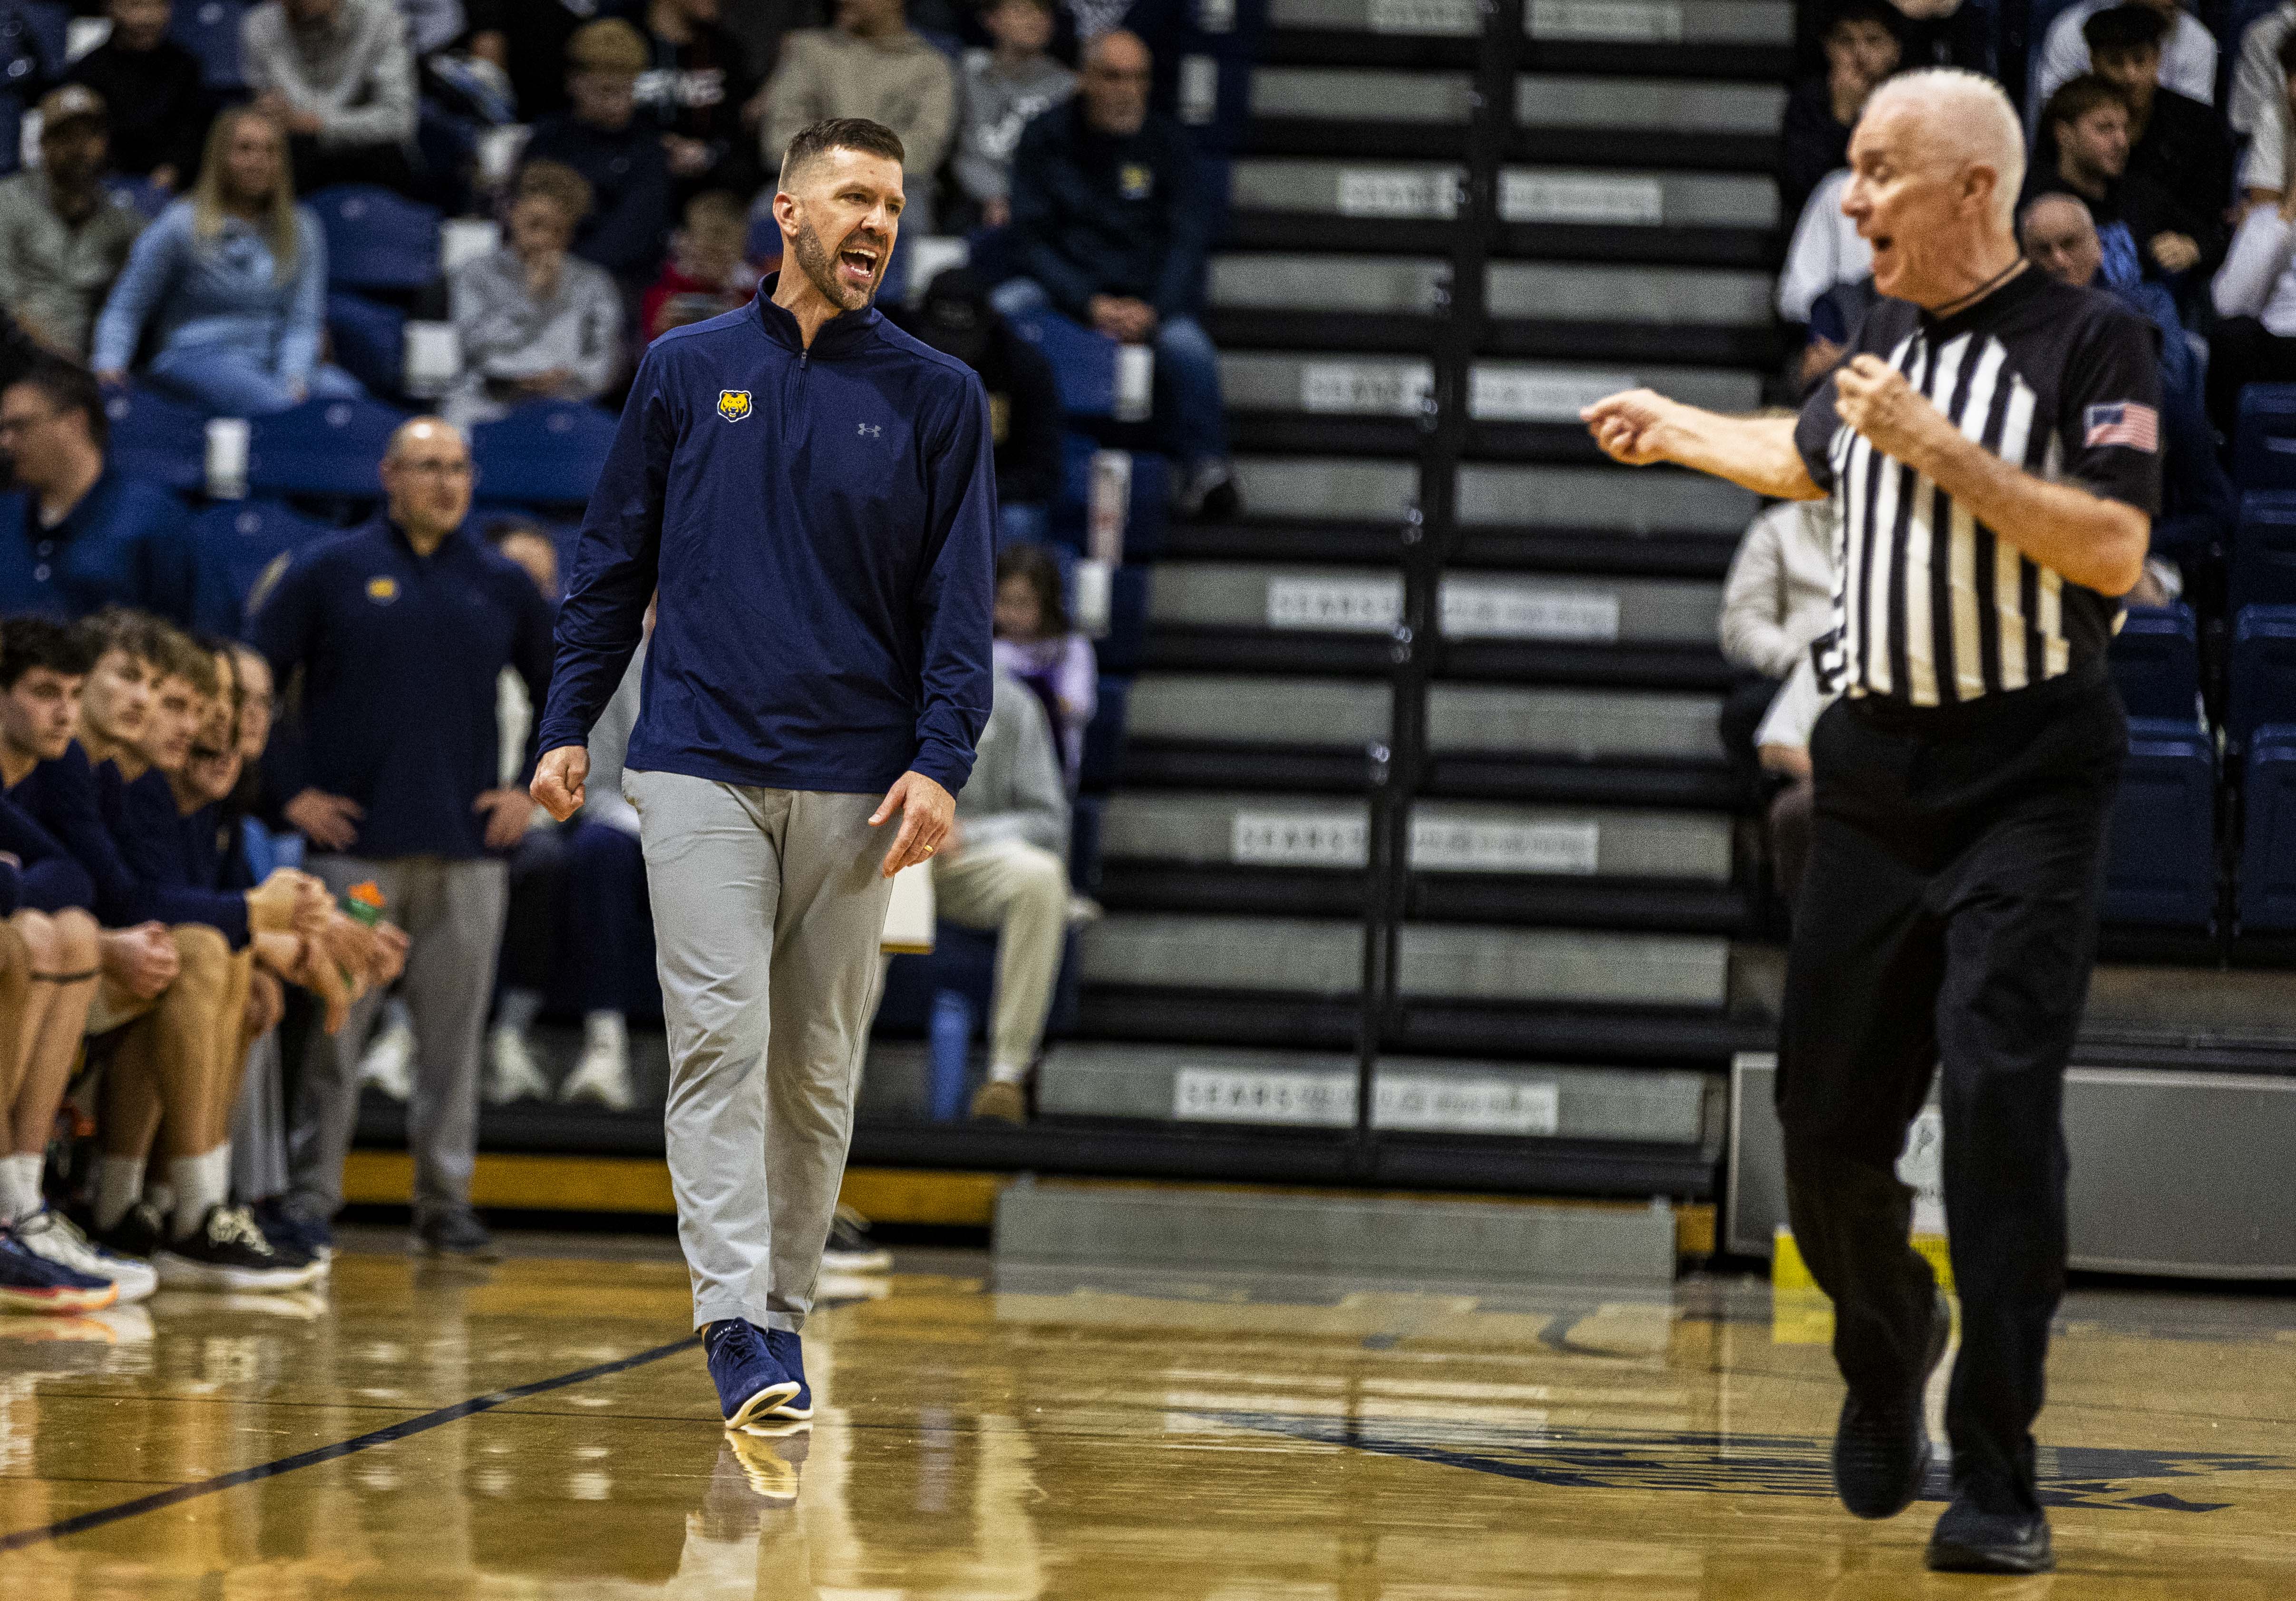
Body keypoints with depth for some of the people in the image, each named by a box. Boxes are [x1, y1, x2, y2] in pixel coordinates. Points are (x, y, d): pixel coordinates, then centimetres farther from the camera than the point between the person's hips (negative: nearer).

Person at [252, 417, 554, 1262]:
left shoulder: (502, 585, 12)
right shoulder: (330, 571, 3)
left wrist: (537, 791, 10)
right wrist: (289, 789, -3)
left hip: (467, 851, 3)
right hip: (352, 843, -2)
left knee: (454, 1029, 2)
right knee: (333, 1024, -3)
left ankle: (447, 1200, 9)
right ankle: (311, 1196, 5)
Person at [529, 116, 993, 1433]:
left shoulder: (938, 396, 6)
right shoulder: (686, 371, 7)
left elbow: (960, 595, 3)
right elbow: (615, 560, 11)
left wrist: (942, 763, -8)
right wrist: (568, 725, 6)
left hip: (855, 781, 1)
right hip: (701, 766, -1)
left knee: (819, 1065, 6)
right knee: (720, 1038, -11)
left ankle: (787, 1314, 16)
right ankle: (734, 1324, -15)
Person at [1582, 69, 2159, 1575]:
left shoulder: (2091, 338, -7)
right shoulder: (1883, 344, 12)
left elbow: (2115, 550, -18)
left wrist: (1940, 449, -20)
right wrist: (1680, 429, 45)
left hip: (2030, 785, -6)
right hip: (1876, 771, 6)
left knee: (2002, 1098, -16)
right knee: (1828, 1117, 5)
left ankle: (1996, 1475, -9)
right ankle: (1887, 1350, 36)